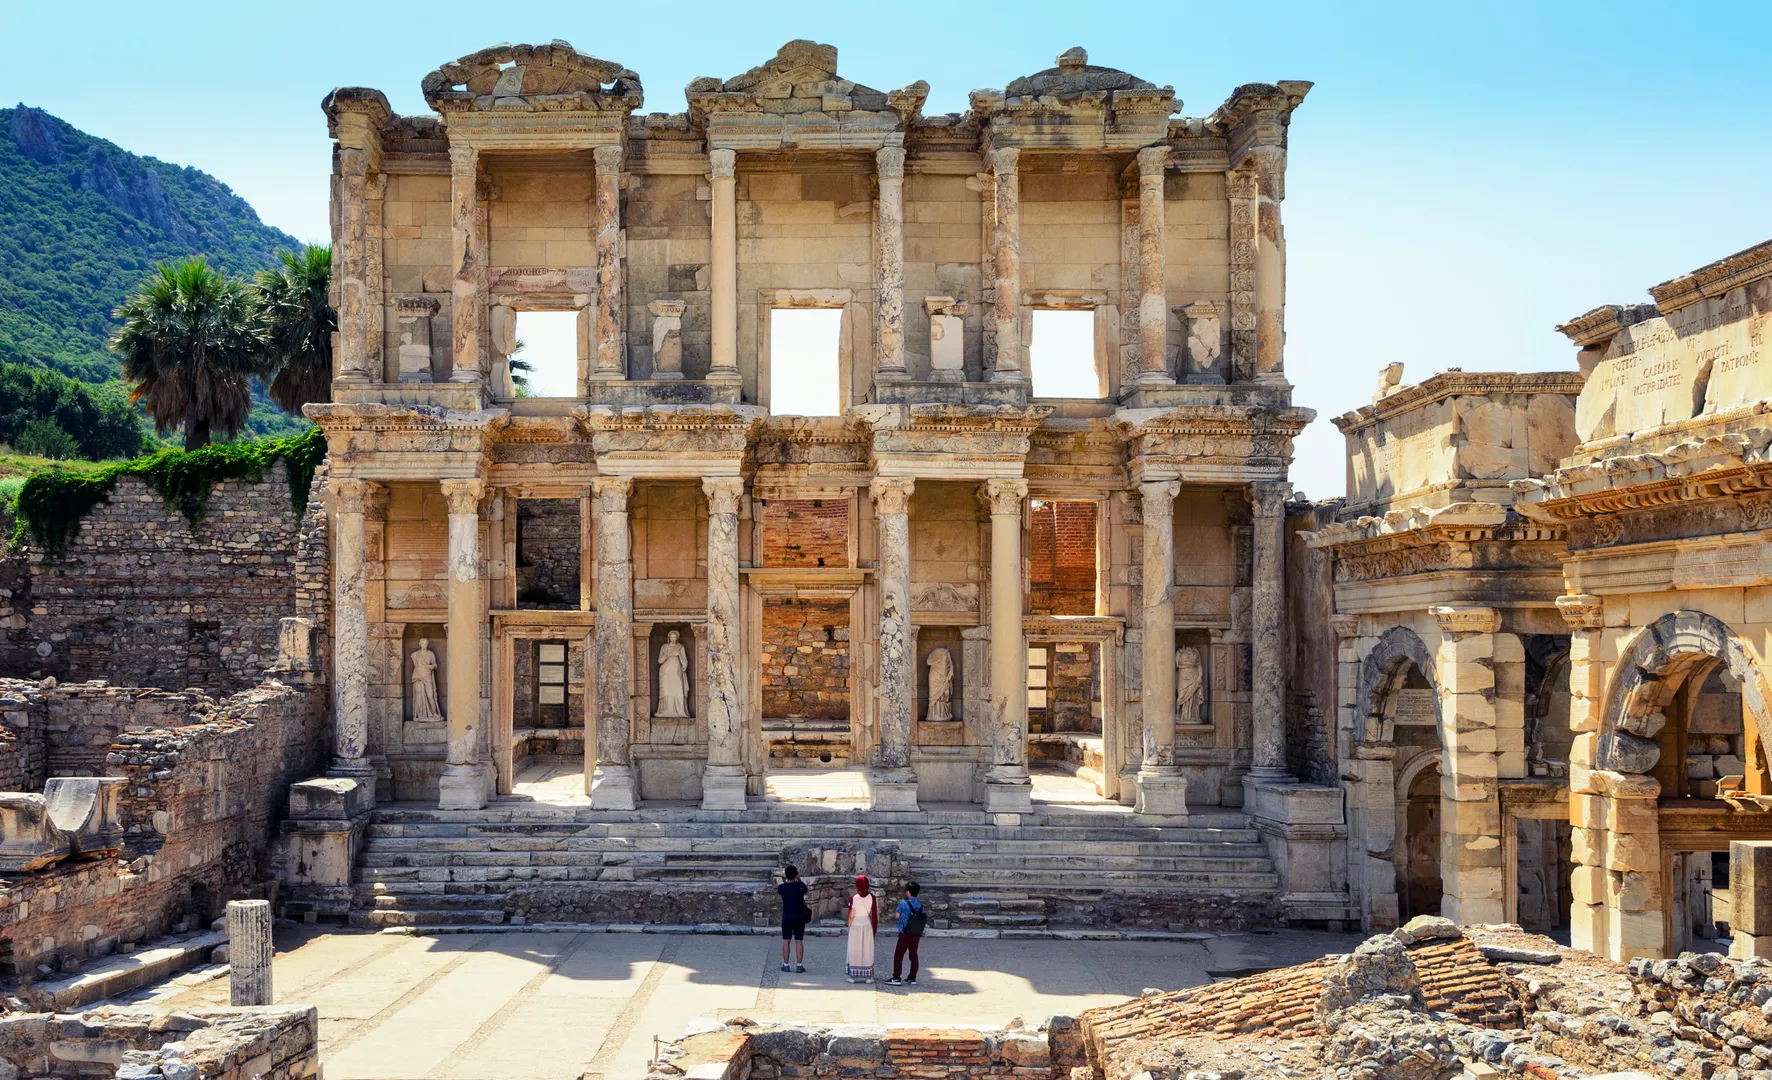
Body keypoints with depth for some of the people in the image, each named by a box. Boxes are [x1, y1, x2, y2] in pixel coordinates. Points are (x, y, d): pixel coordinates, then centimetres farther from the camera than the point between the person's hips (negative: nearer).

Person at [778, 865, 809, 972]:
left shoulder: (782, 887, -7)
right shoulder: (800, 886, -10)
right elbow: (805, 891, 13)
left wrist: (784, 878, 26)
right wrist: (799, 879, 16)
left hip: (786, 918, 0)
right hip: (799, 918, 0)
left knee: (786, 941, 7)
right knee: (799, 941, 4)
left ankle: (785, 965, 7)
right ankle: (799, 965, 2)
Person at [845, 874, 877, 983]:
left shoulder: (854, 898, -12)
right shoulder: (871, 898, -7)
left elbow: (851, 916, -9)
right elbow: (874, 914, -4)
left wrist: (849, 928, 4)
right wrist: (874, 928, 6)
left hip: (855, 925, -2)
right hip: (867, 925, 2)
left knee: (854, 950, 8)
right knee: (867, 950, 10)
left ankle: (853, 975, 10)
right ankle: (868, 976, 12)